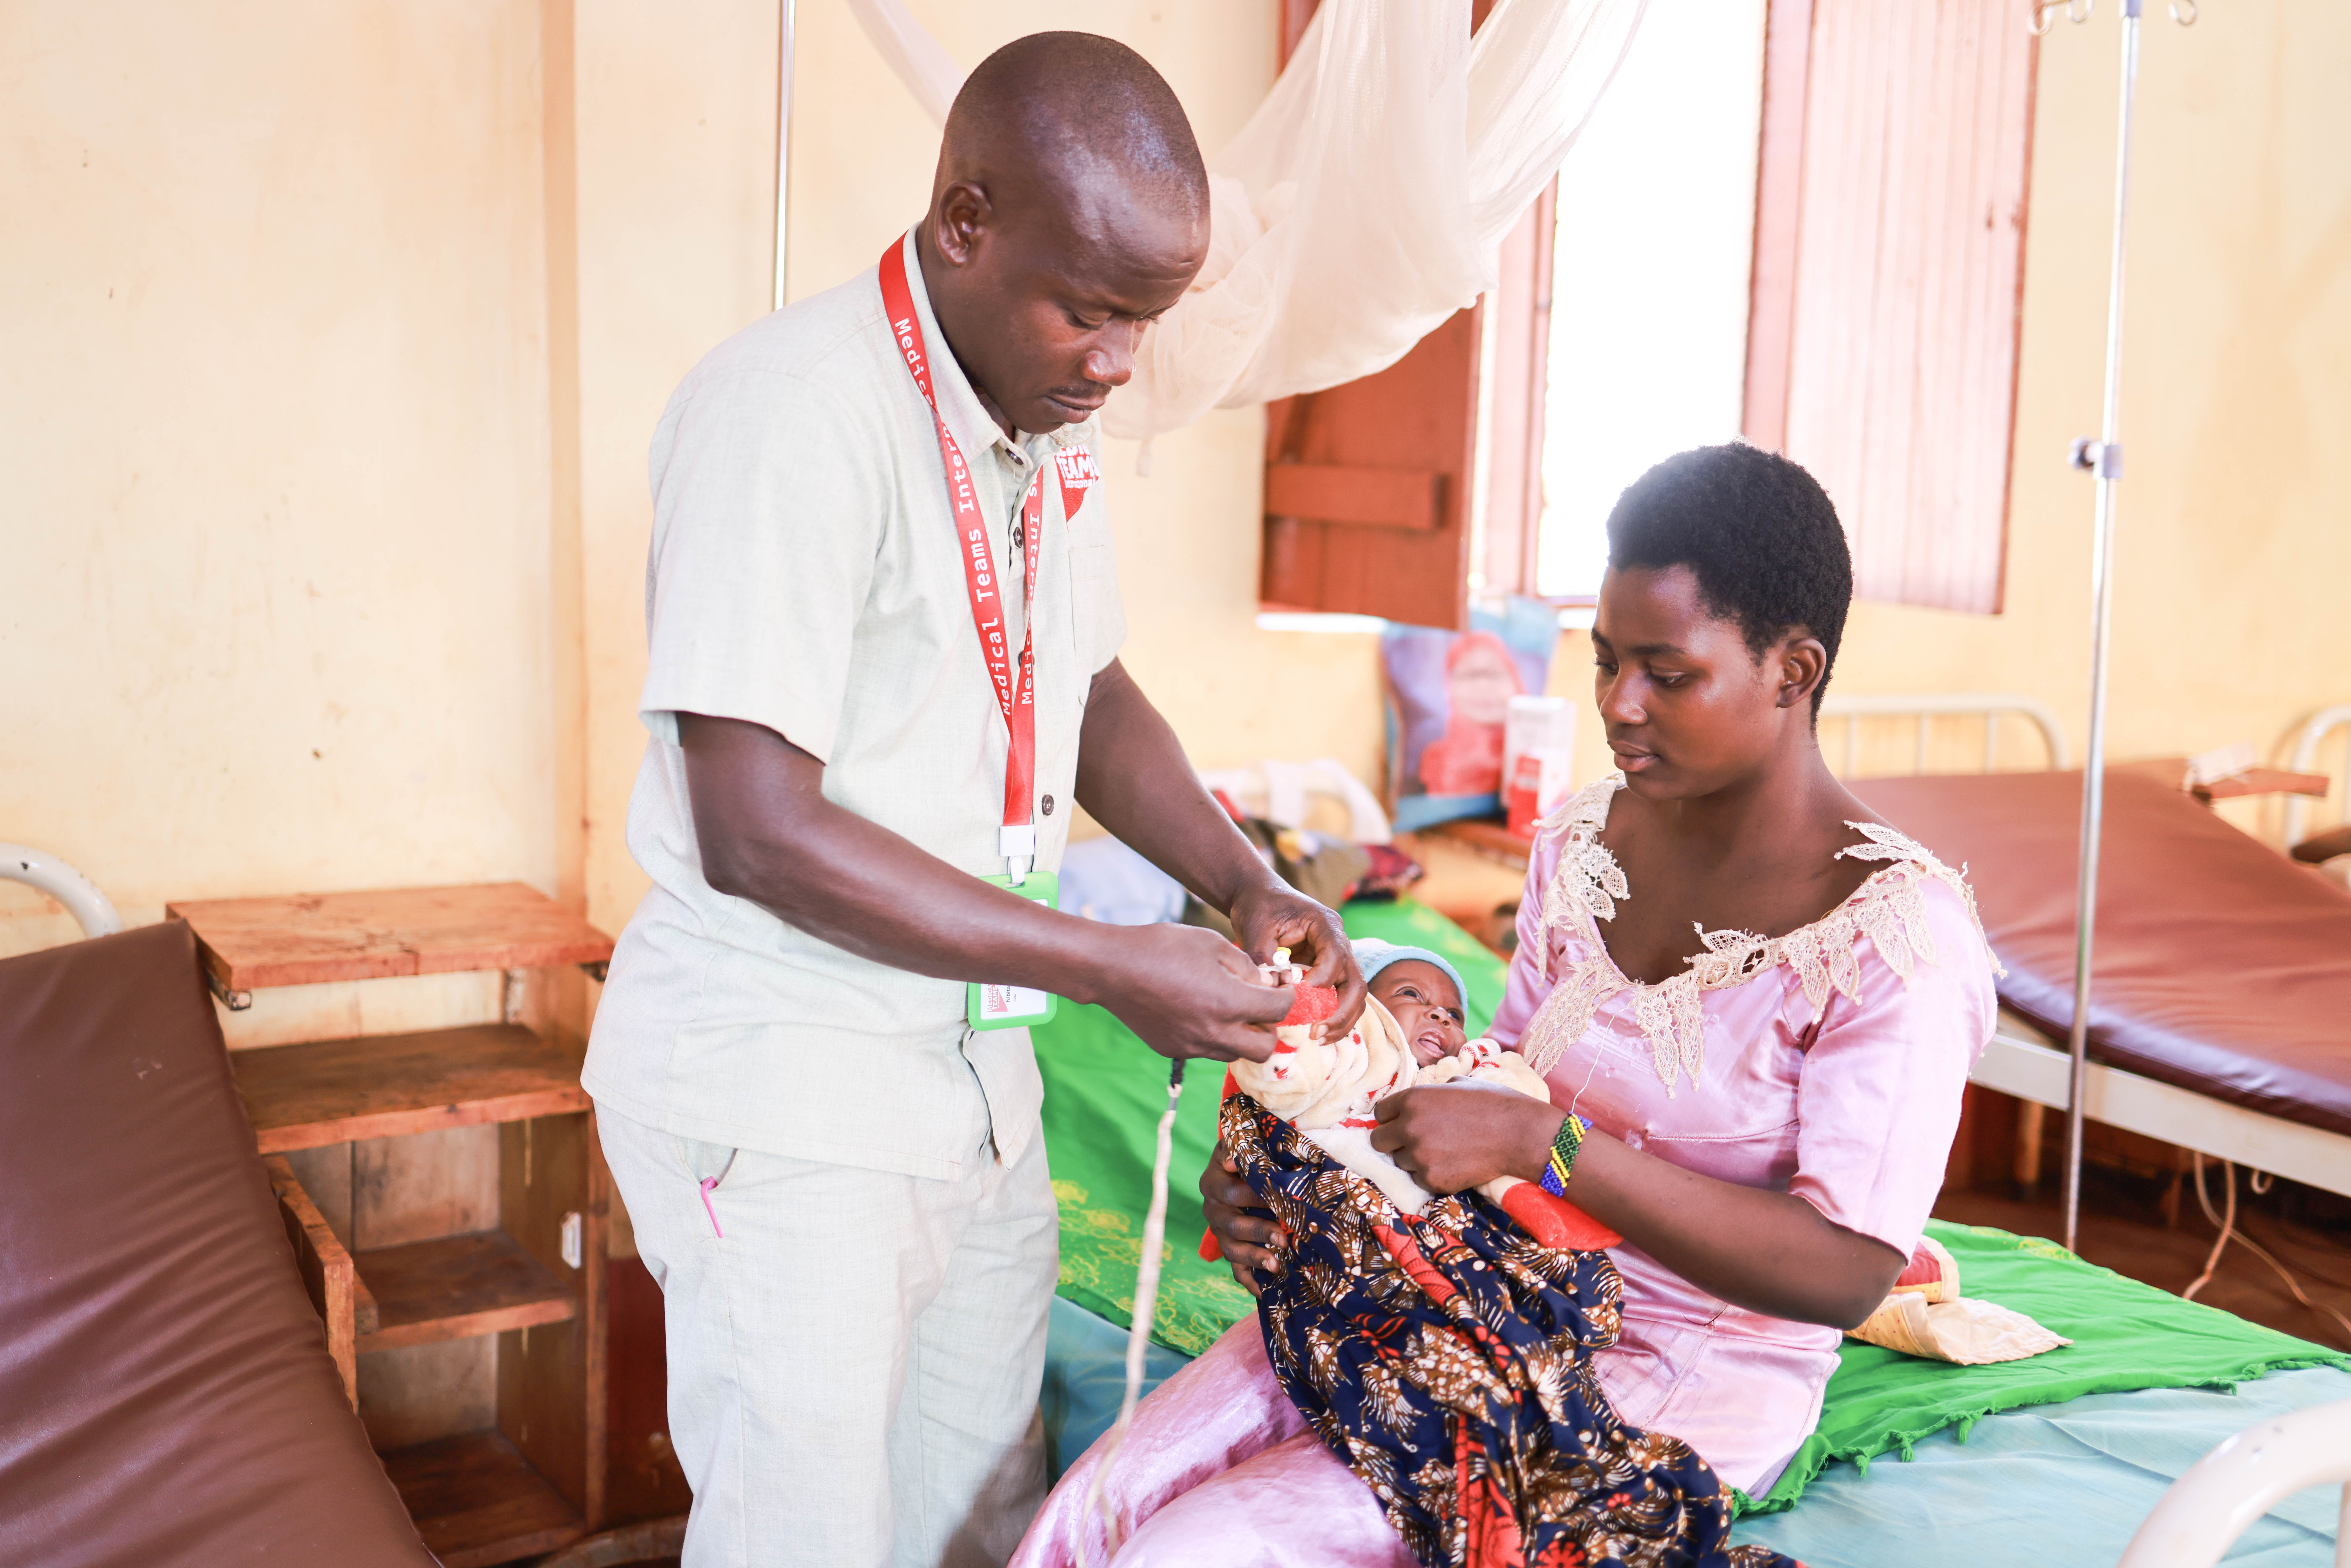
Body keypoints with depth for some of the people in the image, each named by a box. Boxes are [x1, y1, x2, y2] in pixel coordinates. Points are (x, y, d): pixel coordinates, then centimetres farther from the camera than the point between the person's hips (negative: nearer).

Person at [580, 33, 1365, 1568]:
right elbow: (757, 830, -25)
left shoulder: (1053, 420, 6)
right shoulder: (793, 406, -21)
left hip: (973, 1069, 8)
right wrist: (1110, 966, -22)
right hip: (777, 1092, -8)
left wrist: (1246, 883, 1)